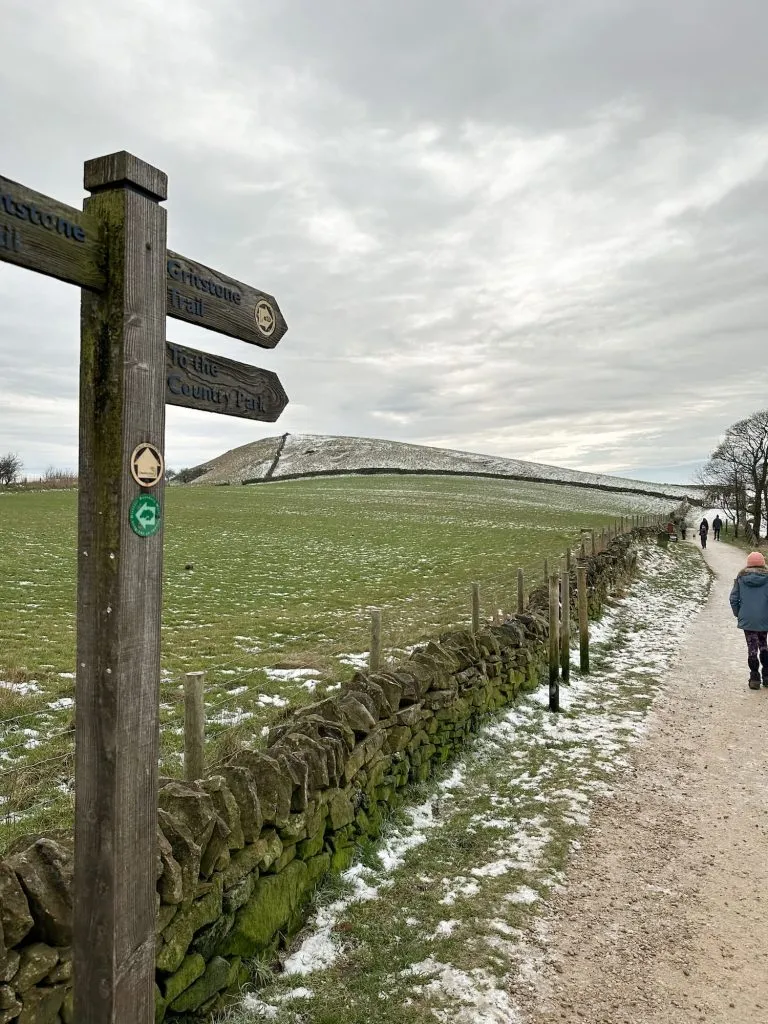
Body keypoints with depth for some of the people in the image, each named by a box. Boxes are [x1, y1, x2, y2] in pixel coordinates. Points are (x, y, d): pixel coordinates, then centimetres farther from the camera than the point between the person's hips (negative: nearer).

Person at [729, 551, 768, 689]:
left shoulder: (741, 578, -1)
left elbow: (733, 599, -1)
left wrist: (738, 614, 11)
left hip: (747, 620, 0)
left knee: (752, 648, 6)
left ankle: (754, 678, 6)